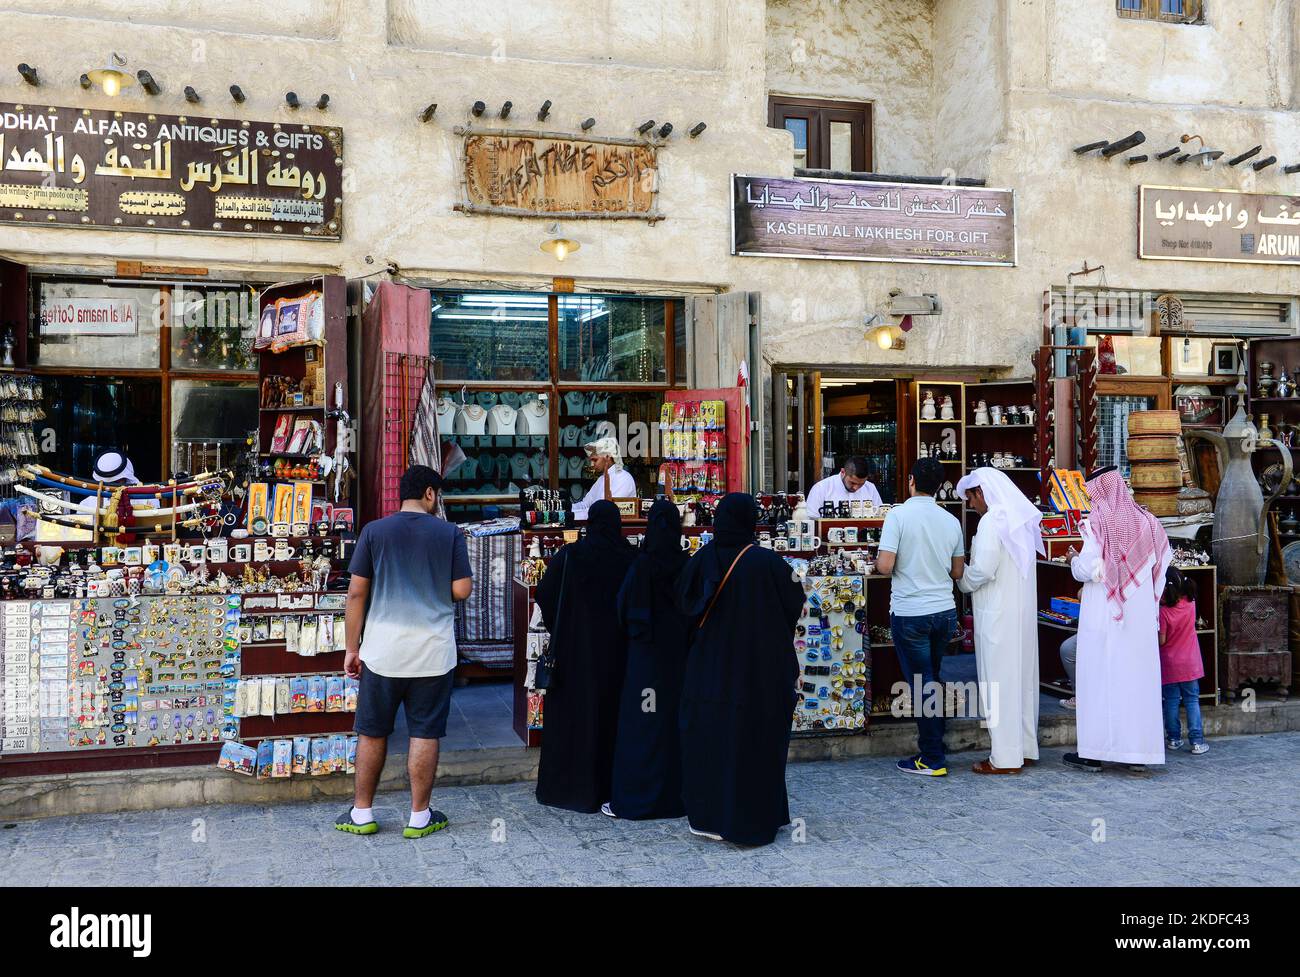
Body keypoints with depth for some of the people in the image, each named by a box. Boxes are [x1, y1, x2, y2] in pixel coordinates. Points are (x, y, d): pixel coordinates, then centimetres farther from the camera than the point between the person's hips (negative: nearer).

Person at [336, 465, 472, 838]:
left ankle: (362, 814, 22)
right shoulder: (450, 533, -2)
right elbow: (462, 590, -3)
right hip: (433, 652, -1)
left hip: (382, 650, 1)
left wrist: (352, 647, 5)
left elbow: (356, 592, -1)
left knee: (372, 733, 13)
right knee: (425, 734, 7)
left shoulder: (374, 531, 0)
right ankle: (420, 817, 15)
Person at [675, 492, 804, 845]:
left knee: (708, 737, 14)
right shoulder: (766, 562, -16)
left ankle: (705, 815, 23)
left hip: (708, 667, 3)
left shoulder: (702, 559, -6)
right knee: (752, 740, 8)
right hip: (758, 668, -3)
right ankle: (750, 820, 16)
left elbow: (683, 601, 5)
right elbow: (795, 602, -4)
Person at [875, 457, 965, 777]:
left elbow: (885, 566, -18)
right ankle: (931, 749, 28)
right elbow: (958, 572, 11)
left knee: (922, 686, 2)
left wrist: (877, 561, 4)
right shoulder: (951, 520, 4)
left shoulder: (899, 514, -12)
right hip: (945, 610, 5)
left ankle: (933, 760, 7)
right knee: (932, 682, 19)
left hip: (910, 613, -5)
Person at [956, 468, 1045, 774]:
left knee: (999, 682, -3)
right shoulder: (1021, 517, 11)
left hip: (998, 614, -9)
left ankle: (1005, 757, 2)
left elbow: (982, 571, -20)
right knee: (1022, 676, 14)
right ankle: (1025, 748, 24)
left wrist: (961, 579, -1)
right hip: (1024, 610, 9)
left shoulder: (992, 521, -16)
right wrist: (970, 571, 15)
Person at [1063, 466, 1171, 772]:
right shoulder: (1146, 521, 4)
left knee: (1099, 679, 2)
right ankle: (1139, 750, 12)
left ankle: (1093, 753, 5)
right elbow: (1160, 566, 7)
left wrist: (1074, 559, 7)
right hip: (1140, 617, 4)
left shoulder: (1097, 522, -10)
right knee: (1137, 678, 9)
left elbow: (1088, 570, -16)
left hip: (1103, 615, -4)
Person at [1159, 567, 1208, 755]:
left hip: (1169, 664, -3)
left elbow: (1161, 640, -14)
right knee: (1192, 700, 7)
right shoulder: (1190, 604, -8)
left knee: (1171, 701, 8)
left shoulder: (1163, 611, -19)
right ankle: (1197, 741, 3)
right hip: (1190, 663, 3)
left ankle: (1174, 739, 14)